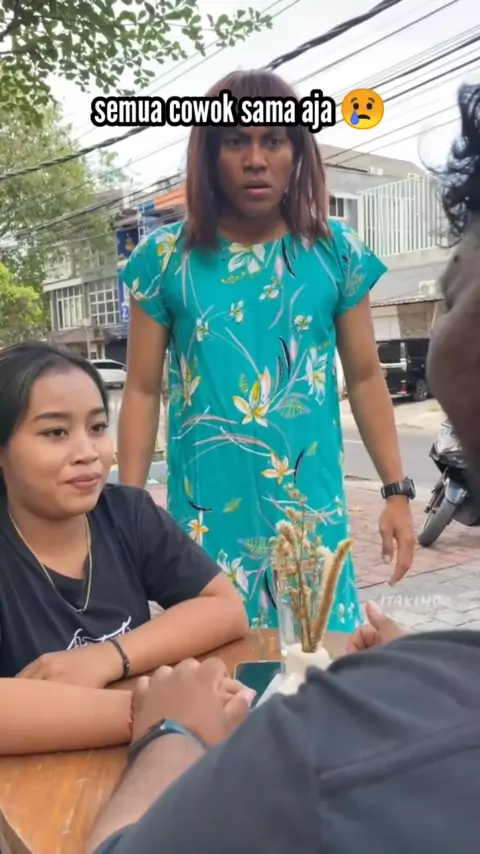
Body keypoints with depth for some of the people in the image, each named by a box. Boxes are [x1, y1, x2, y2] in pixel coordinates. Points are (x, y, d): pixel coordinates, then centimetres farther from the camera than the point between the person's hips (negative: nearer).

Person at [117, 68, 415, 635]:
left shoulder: (338, 252, 1)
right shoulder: (165, 257, -2)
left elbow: (366, 378, 6)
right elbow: (143, 391, 1)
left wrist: (397, 491, 4)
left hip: (313, 512, 1)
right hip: (205, 515, 0)